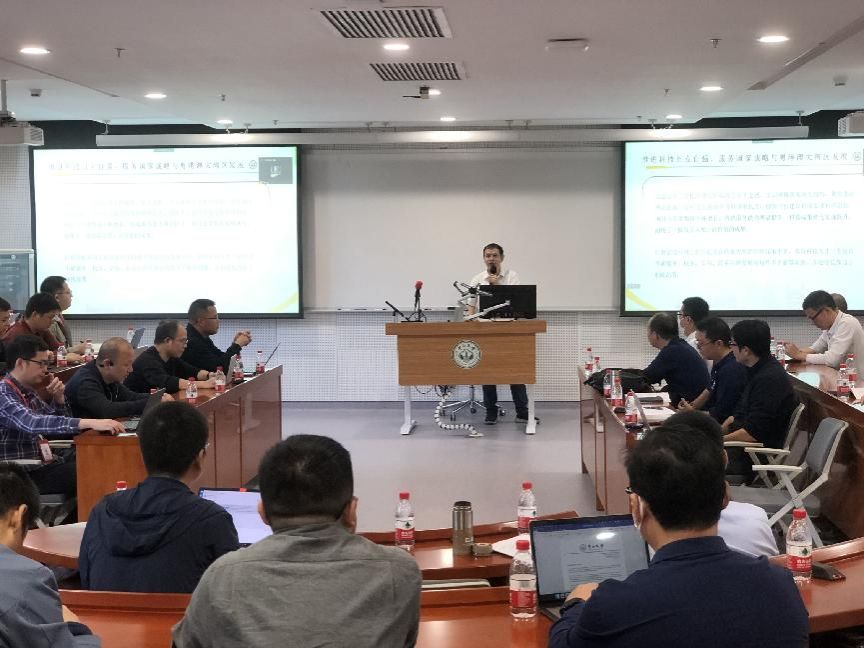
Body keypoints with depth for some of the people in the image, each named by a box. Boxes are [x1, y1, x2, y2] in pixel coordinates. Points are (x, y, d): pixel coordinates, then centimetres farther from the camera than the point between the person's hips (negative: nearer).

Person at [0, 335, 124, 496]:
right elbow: (32, 423, -31)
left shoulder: (28, 393, 14)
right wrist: (89, 423, -39)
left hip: (44, 464, 9)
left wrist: (59, 398, 0)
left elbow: (62, 428, 19)